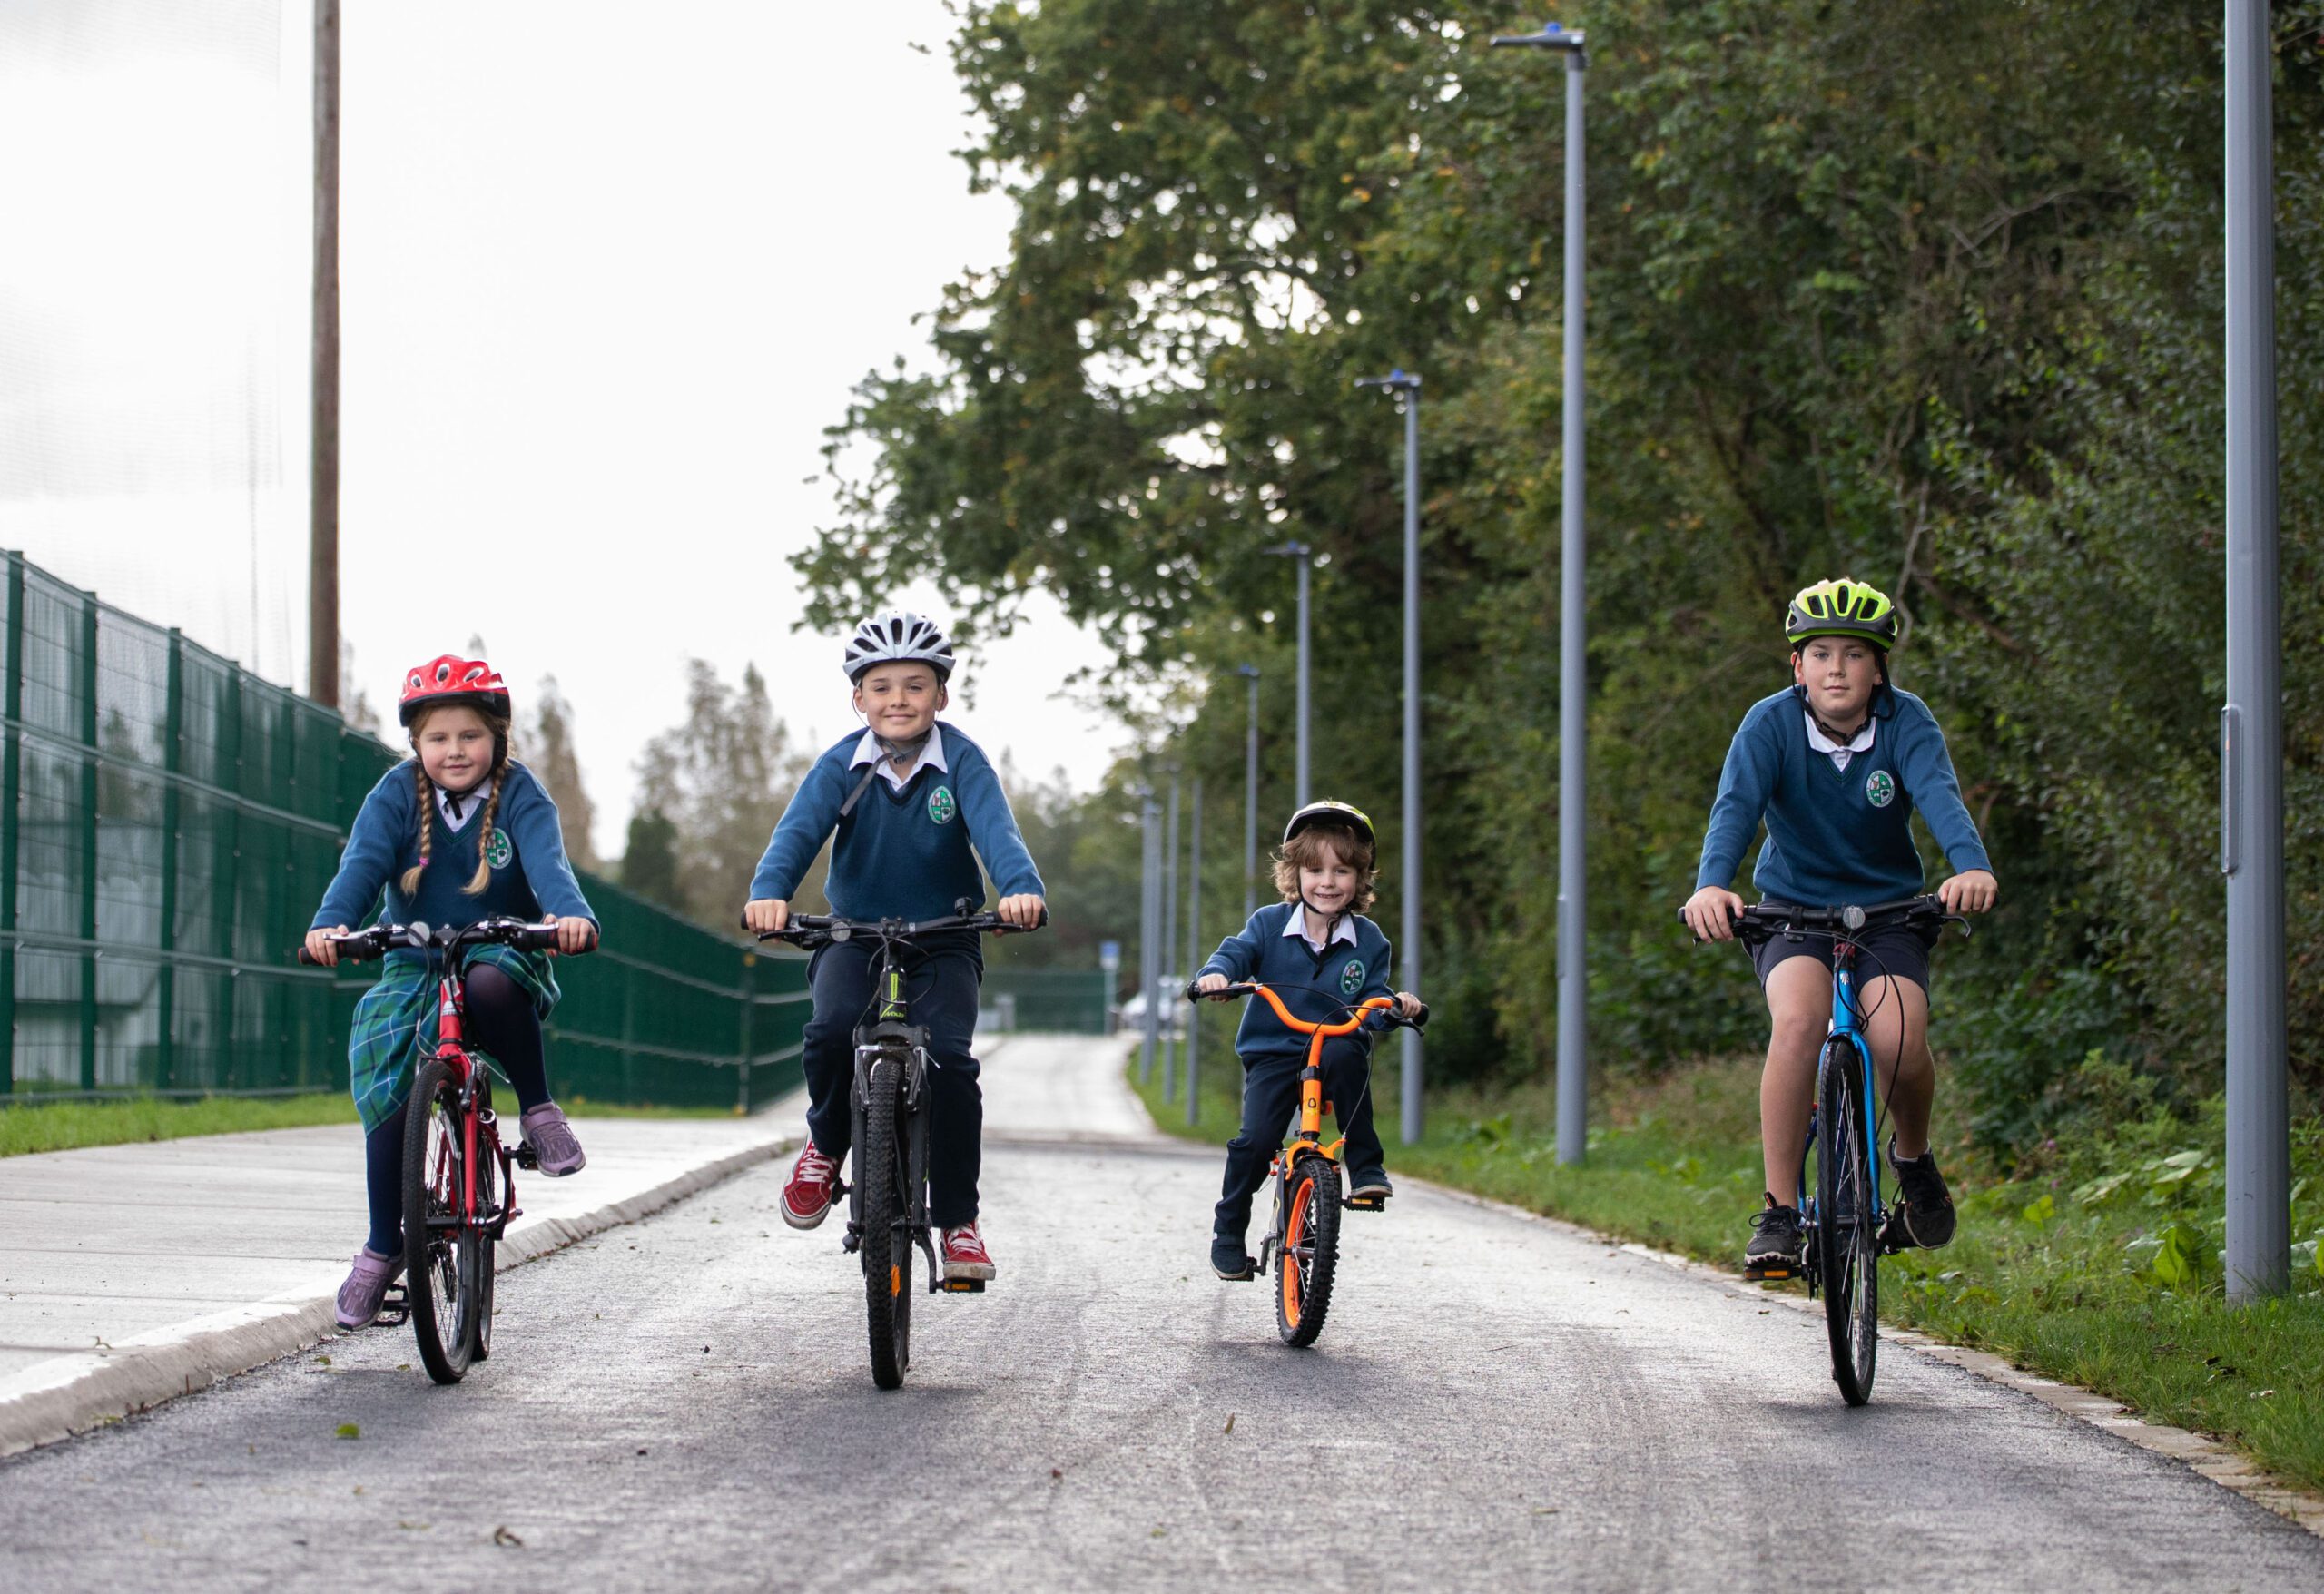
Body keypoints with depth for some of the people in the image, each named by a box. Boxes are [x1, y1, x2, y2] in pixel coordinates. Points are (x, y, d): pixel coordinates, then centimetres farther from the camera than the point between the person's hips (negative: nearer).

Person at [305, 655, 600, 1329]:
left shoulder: (518, 794, -7)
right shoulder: (398, 793, -3)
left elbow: (547, 861, -24)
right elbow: (363, 862, -17)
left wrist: (572, 915, -46)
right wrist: (331, 923, -39)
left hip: (501, 956, -2)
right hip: (415, 964, 2)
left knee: (491, 985, -39)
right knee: (387, 1087, -16)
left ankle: (539, 1111, -18)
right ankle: (384, 1246, -3)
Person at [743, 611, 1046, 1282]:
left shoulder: (962, 762, -12)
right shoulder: (841, 767, -9)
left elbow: (995, 829, -27)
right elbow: (798, 830, -24)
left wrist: (1021, 889, -50)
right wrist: (769, 893, -45)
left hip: (943, 944, 0)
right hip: (855, 937, 1)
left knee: (949, 1057, -22)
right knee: (832, 1029, -29)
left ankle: (958, 1222, -8)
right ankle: (827, 1145, 2)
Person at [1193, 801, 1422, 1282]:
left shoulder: (1368, 941, 3)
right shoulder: (1270, 924, 0)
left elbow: (1371, 1001, 2)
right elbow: (1237, 951, -7)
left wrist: (1393, 1004, -20)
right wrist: (1217, 973, -29)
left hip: (1334, 1048, 0)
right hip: (1272, 1054, 0)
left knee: (1345, 1053, -36)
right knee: (1256, 1138, -19)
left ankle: (1366, 1169, -26)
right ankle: (1228, 1229, 4)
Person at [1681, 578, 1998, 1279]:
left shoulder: (1905, 721, -12)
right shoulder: (1772, 723, -13)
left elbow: (1939, 794, -29)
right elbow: (1735, 805, -28)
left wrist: (1972, 866, -50)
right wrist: (1711, 884, -49)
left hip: (1889, 911, 1)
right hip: (1793, 908, -1)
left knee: (1899, 1037, -24)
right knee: (1799, 1020, -30)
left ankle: (1913, 1154, 10)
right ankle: (1778, 1212, -21)